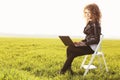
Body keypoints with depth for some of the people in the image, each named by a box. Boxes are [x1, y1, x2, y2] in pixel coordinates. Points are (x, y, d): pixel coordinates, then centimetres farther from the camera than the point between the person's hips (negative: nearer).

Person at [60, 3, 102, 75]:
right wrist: (81, 42, 2)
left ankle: (63, 70, -6)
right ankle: (68, 68, -13)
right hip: (88, 45, 8)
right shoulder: (89, 23, 14)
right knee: (69, 48, -12)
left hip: (92, 47, -8)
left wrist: (84, 43, -19)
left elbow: (96, 39, -17)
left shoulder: (95, 23, -13)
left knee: (70, 50, -18)